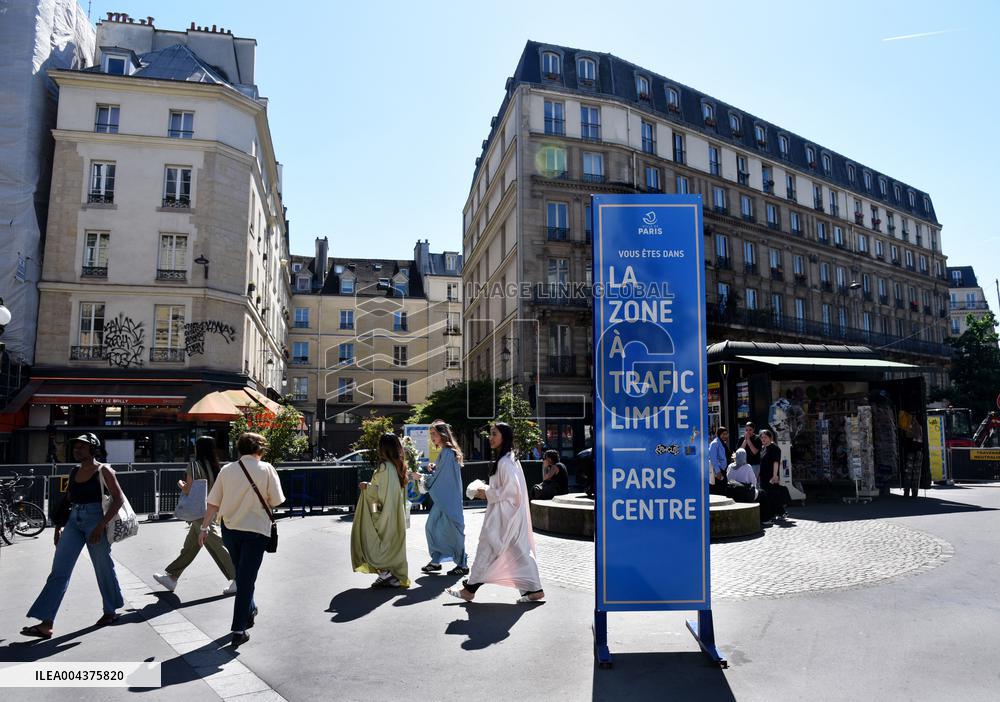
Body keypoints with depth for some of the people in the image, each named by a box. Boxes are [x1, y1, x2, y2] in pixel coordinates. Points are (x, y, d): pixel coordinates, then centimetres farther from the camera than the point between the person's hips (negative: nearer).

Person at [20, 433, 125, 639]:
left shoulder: (103, 471, -7)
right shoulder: (74, 472, 12)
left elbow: (118, 499, -12)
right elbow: (66, 500, 20)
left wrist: (101, 526, -19)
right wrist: (58, 527, 15)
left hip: (95, 521, -6)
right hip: (73, 521, 6)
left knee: (103, 568, 7)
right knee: (58, 572, -1)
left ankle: (111, 611, 24)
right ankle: (46, 624, 0)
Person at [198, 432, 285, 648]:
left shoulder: (227, 469, -1)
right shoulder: (266, 469, -9)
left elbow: (213, 503, 0)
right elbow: (276, 501, -9)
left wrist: (205, 527, 7)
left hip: (230, 529, 4)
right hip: (256, 530, -4)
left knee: (241, 575, 22)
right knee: (246, 579, 2)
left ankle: (249, 612, 39)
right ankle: (239, 630, 0)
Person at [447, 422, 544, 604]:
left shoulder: (504, 462, -19)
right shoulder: (509, 459, 13)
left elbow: (511, 489, -24)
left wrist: (488, 494, -14)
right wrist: (488, 491, 11)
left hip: (502, 515, -10)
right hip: (506, 513, 10)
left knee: (487, 548, 0)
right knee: (519, 551, 10)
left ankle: (470, 589, 11)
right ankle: (534, 589, 12)